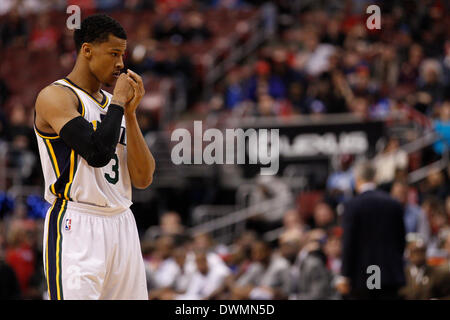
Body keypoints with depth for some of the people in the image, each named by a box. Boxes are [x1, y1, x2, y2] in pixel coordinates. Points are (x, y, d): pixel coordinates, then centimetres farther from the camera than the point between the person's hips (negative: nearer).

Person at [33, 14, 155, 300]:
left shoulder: (115, 103, 16)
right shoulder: (55, 96, -6)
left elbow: (143, 179, 9)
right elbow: (97, 153, -21)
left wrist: (130, 113, 2)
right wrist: (118, 103, -8)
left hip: (122, 224, 7)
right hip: (77, 226, -7)